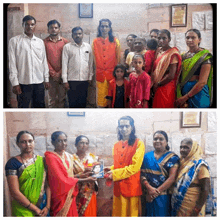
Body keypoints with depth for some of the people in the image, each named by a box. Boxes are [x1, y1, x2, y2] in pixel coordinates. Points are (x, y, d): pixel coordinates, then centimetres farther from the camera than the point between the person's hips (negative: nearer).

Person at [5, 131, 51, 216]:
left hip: (43, 208, 4)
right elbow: (15, 192, -14)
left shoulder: (42, 161, 3)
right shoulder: (12, 163, -9)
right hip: (23, 211, -3)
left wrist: (48, 206, -10)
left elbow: (48, 184, 1)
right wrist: (35, 209, -12)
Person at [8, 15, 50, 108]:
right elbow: (12, 63, -3)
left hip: (39, 81, 4)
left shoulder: (40, 42, 12)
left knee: (40, 106, 10)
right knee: (23, 107, 2)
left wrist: (46, 79, 11)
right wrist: (15, 83, -9)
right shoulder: (14, 41, 1)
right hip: (23, 82, -3)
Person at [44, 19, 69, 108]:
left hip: (62, 75, 1)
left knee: (62, 97, 4)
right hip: (50, 75, -1)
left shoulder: (65, 42, 6)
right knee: (52, 98, 2)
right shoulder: (44, 42, 4)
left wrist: (60, 73, -6)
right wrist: (53, 73, -6)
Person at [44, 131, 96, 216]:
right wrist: (85, 180, -15)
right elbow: (61, 179, -18)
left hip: (70, 196, 6)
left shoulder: (69, 156, 8)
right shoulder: (51, 157, -14)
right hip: (60, 196, -6)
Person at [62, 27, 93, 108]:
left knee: (83, 102, 7)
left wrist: (90, 77, 5)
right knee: (72, 102, 0)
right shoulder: (67, 47, 2)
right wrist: (65, 80, -6)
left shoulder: (88, 47, 9)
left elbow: (91, 63, 11)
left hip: (84, 80, 2)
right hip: (72, 80, -2)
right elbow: (64, 64, -1)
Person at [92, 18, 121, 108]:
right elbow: (94, 58, 11)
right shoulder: (95, 42, 8)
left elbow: (118, 58, 7)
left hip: (112, 73, -1)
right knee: (101, 96, 0)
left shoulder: (115, 41, 6)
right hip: (100, 74, 1)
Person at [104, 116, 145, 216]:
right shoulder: (116, 145, 13)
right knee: (118, 213, 9)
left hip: (131, 187, -5)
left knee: (131, 213, 3)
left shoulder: (138, 143, -5)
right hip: (118, 187, 5)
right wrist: (110, 169, 1)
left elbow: (135, 167, -13)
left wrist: (115, 174, -14)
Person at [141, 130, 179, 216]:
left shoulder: (172, 158, -1)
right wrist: (149, 188, -16)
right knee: (150, 214, 9)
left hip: (164, 196, -2)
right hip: (148, 197, 3)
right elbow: (142, 174, 1)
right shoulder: (147, 157, 9)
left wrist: (156, 192, -13)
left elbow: (172, 178, -10)